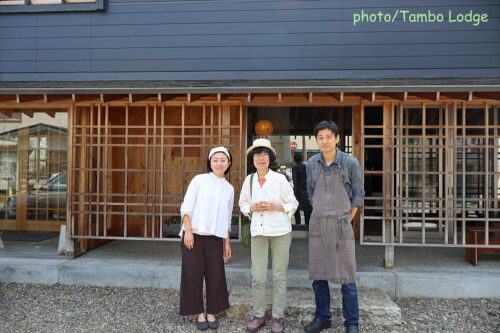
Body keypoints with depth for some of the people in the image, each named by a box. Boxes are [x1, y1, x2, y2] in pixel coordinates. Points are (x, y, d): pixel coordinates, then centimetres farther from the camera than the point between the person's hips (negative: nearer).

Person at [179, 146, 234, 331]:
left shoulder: (229, 188, 11)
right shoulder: (199, 180, 0)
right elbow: (186, 206, -4)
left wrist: (227, 242, 14)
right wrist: (188, 231, -13)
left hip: (215, 238, 3)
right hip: (194, 235, -3)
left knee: (215, 275, 3)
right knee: (193, 274, 2)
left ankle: (212, 312, 21)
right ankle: (199, 313, 18)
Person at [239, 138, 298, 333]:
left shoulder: (279, 179, -3)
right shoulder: (249, 180, 5)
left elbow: (293, 204, 2)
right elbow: (243, 204, 15)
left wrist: (275, 206, -14)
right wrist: (252, 208, -6)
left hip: (280, 231, -2)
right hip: (258, 232, 2)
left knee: (279, 275, 6)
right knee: (257, 277, 3)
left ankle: (278, 317, 19)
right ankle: (259, 315, 20)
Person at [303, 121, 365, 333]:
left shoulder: (350, 163, -6)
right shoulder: (312, 164, 3)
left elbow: (358, 196, 1)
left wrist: (346, 220, 2)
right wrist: (321, 217, 9)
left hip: (341, 224, -3)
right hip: (317, 224, 3)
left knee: (346, 277, 2)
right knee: (318, 275, 10)